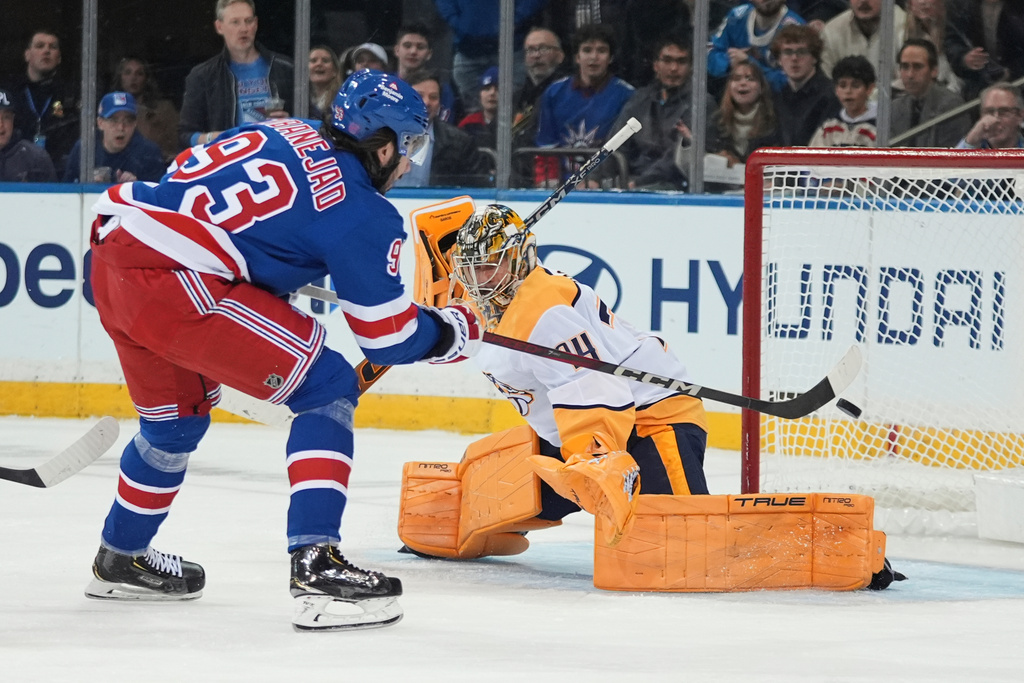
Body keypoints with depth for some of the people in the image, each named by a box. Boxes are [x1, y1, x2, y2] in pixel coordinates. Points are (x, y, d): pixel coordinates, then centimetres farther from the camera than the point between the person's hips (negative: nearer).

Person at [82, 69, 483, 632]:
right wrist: (455, 330, 22)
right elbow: (387, 337, 2)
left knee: (177, 414, 31)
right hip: (175, 282, -8)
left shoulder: (285, 133, 19)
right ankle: (315, 565, -10)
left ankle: (120, 560, 49)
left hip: (112, 252, 8)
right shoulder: (361, 212, -2)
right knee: (326, 389, 1)